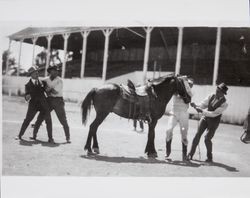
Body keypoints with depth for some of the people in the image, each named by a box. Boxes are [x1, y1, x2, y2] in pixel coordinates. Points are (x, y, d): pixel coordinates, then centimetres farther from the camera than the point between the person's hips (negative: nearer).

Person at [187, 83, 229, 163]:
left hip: (214, 121, -4)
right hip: (205, 117, 4)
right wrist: (196, 106, -17)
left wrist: (202, 111, -27)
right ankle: (190, 154, 6)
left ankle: (210, 157, 17)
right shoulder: (211, 96, -2)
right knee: (197, 135, -3)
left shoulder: (224, 104, -17)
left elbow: (214, 113, -22)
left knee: (207, 139, -6)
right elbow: (203, 104, 3)